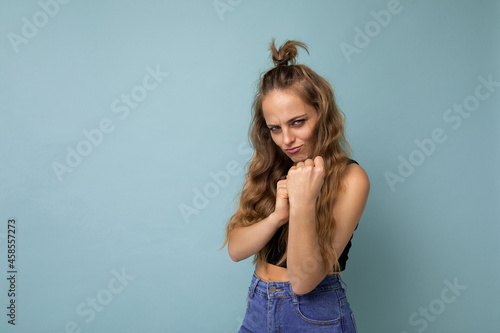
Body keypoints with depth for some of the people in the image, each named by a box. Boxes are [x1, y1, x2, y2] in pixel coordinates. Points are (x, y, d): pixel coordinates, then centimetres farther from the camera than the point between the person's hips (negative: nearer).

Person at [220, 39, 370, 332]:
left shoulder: (350, 178, -16)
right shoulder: (267, 168, 1)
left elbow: (303, 280, -19)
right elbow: (236, 249, -7)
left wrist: (303, 206, -32)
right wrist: (277, 216, -22)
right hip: (258, 307, 5)